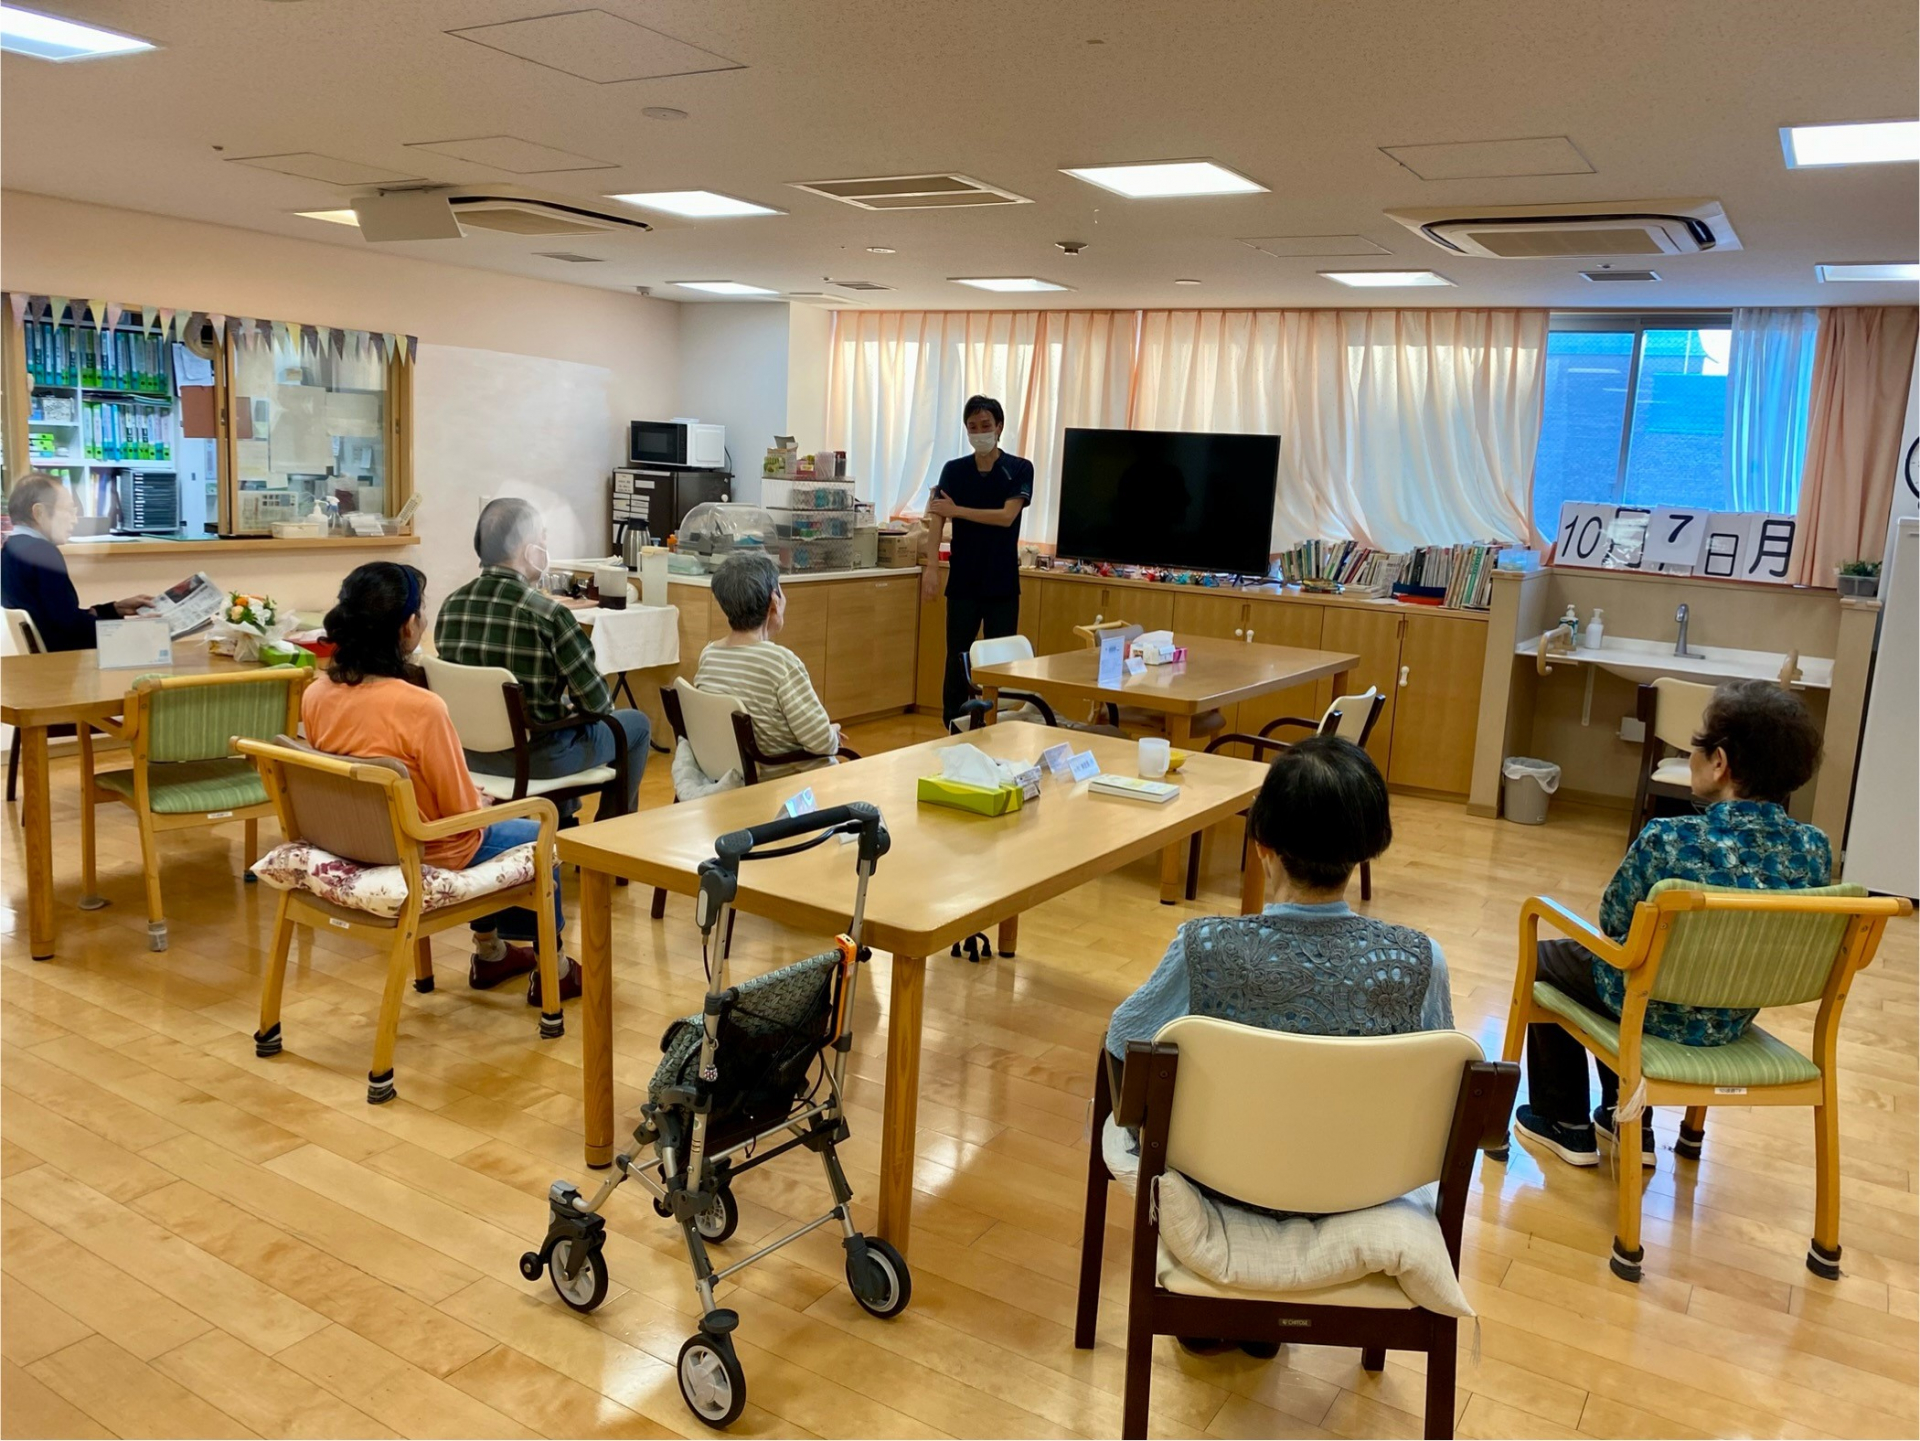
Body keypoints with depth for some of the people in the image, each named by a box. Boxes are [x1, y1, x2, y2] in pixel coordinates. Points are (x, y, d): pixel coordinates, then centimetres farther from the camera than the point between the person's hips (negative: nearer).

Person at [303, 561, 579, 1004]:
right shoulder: (419, 706, -30)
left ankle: (489, 950, 44)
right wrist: (489, 806, 3)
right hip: (424, 855, -7)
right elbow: (461, 810, -21)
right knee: (542, 836, 21)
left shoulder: (316, 696, -9)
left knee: (499, 821, 33)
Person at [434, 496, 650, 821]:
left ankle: (562, 825, 46)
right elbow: (596, 702, -17)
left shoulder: (451, 606, -4)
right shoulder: (549, 613, -23)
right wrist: (572, 707, 8)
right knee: (636, 723, 18)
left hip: (472, 753, 7)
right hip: (536, 758, -7)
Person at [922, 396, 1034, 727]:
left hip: (1003, 584, -1)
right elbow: (937, 517, -6)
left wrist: (957, 510, -10)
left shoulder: (1019, 469, 0)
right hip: (963, 582, 1)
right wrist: (931, 566, -19)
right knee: (957, 660, 4)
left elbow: (1007, 516, -13)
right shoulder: (954, 470, 5)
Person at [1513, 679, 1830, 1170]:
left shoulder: (1670, 839, -28)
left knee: (1545, 958, 24)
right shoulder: (1815, 848, -13)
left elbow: (1613, 921, -13)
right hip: (1734, 1019, 6)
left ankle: (1564, 1123, 30)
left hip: (1657, 1009, -6)